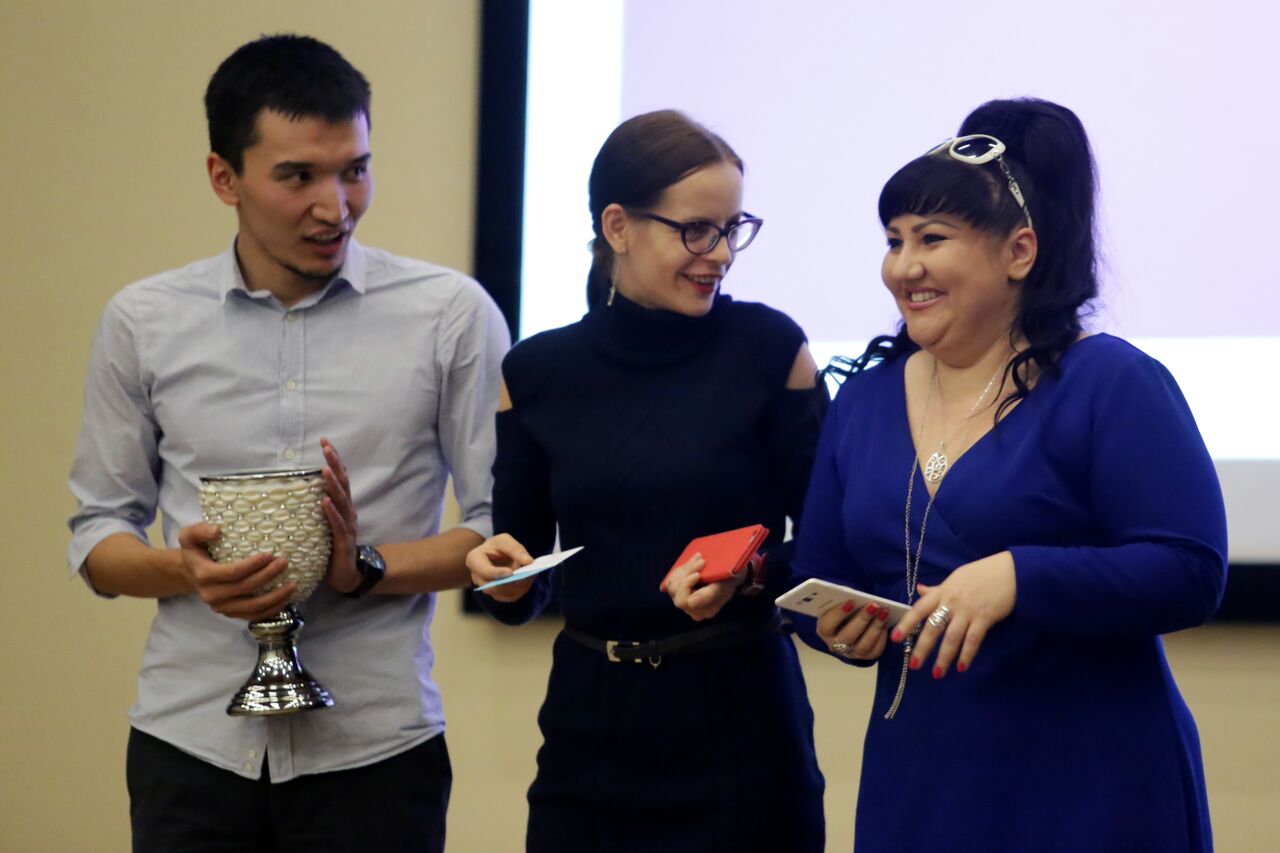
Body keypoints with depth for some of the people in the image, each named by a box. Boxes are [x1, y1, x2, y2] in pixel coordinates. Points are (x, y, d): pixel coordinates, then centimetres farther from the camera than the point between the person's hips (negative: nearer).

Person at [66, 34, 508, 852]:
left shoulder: (451, 315, 0)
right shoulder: (144, 323, 6)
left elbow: (505, 530, 0)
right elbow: (97, 538, 10)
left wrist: (366, 566, -15)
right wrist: (187, 570, -11)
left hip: (373, 746, -1)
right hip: (192, 743, 2)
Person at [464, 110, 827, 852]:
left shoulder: (770, 348, -5)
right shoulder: (537, 373, 2)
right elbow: (527, 588, 9)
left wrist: (750, 573, -20)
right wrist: (505, 577, -13)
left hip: (737, 718, -2)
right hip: (591, 726, 2)